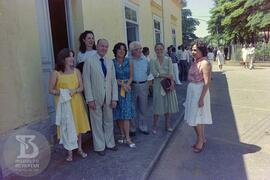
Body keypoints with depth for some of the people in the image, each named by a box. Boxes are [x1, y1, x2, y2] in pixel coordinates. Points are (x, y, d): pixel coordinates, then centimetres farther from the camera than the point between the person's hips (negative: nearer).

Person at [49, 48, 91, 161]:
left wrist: (74, 91, -18)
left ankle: (80, 149, 28)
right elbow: (51, 90, -2)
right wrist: (61, 92, -19)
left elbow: (81, 87, 2)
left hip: (76, 102, 3)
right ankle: (70, 152, 18)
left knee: (79, 126, 11)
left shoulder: (76, 71, 4)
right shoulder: (56, 73, -4)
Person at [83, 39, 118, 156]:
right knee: (97, 123, 7)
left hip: (108, 98, 4)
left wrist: (114, 98, 0)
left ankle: (110, 143, 31)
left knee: (109, 121, 14)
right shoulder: (89, 61, -5)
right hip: (95, 98, -4)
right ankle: (99, 146, 23)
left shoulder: (110, 62, 8)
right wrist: (90, 99, -12)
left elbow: (113, 80, 6)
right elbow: (86, 81, -7)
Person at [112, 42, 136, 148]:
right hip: (116, 89, 0)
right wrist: (122, 84, -15)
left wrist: (127, 85, -12)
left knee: (126, 113, -4)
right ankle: (123, 135, 19)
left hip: (127, 89, 1)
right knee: (119, 114, 5)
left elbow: (131, 76, 6)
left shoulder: (129, 62, 5)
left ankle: (127, 138, -1)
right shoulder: (112, 62, -1)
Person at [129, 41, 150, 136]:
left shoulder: (145, 60, 6)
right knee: (133, 108, 7)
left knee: (143, 108, 12)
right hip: (132, 86, -3)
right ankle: (132, 128, 22)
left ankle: (143, 127, 27)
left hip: (143, 85, 4)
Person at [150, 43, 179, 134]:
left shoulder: (168, 60, 4)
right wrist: (166, 76, -16)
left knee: (168, 105, 8)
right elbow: (154, 73, -10)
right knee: (158, 106, 1)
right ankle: (154, 126, 13)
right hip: (158, 84, -1)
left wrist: (171, 84, -18)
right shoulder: (153, 61, 2)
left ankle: (168, 124, 23)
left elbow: (171, 73, -5)